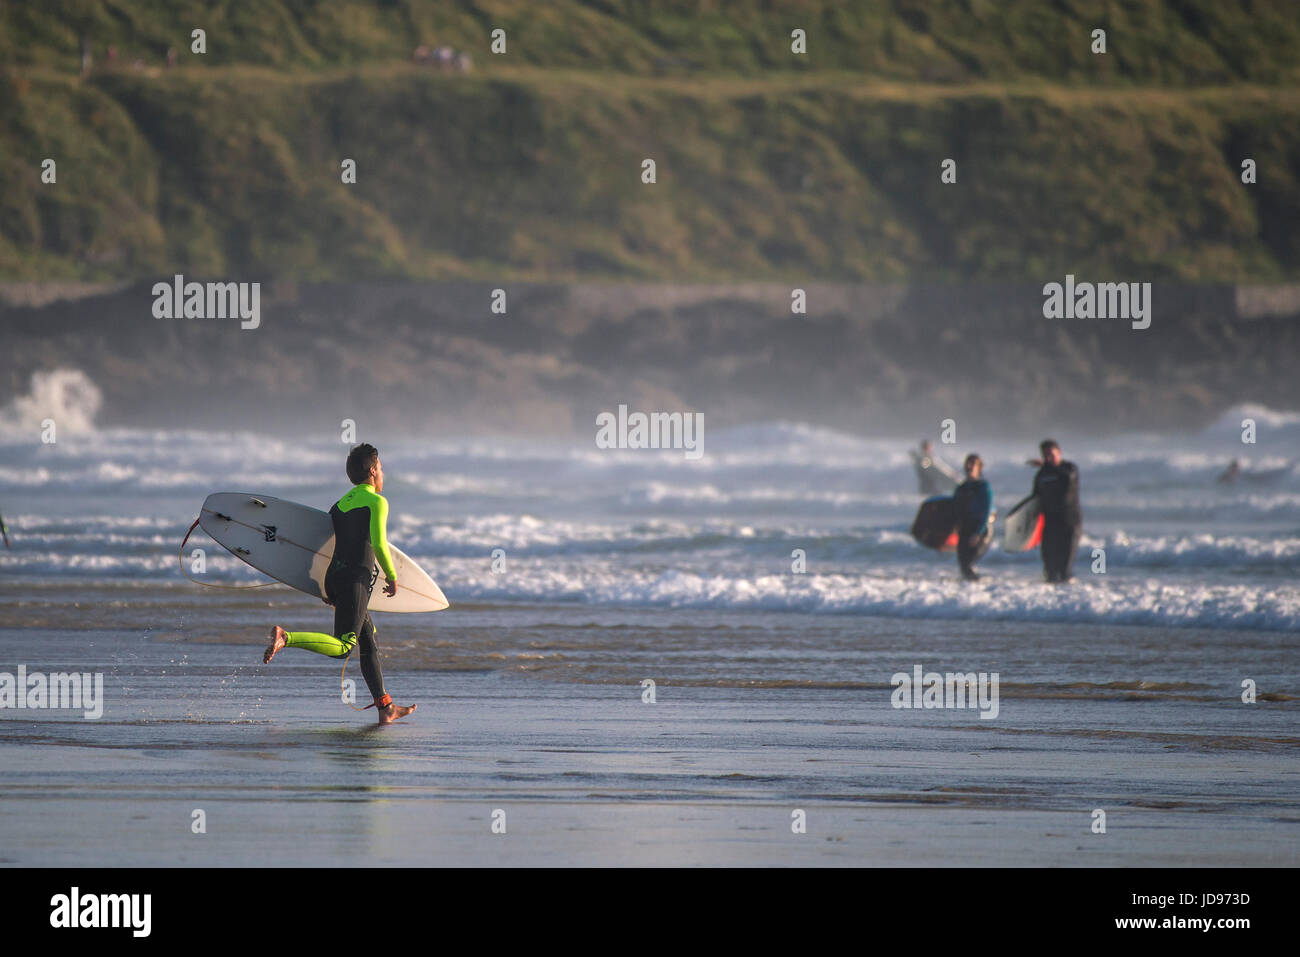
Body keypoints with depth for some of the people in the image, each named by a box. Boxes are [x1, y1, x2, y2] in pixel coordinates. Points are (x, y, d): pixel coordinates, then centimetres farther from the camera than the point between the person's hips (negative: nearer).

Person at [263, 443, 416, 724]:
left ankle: (386, 708, 15)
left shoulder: (340, 504, 20)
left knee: (369, 642, 14)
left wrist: (325, 588, 26)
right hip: (356, 578, -9)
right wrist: (392, 577, -2)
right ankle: (285, 637, -35)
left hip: (334, 575, 9)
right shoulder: (377, 501, -2)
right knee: (342, 646, -17)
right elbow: (378, 543, -15)